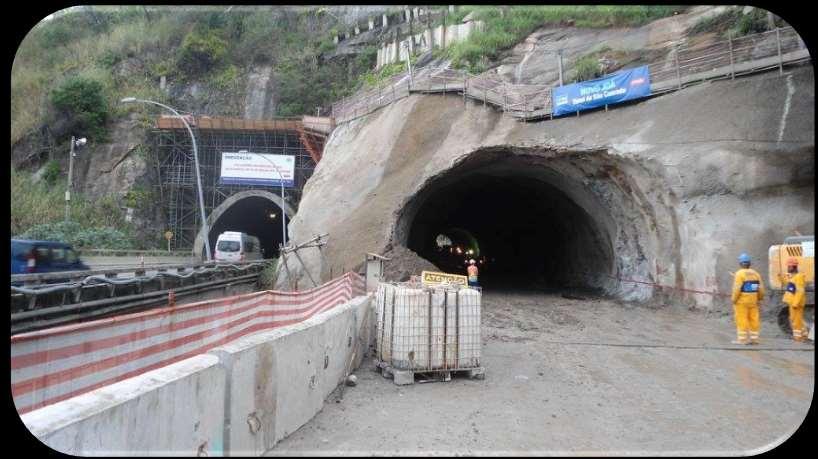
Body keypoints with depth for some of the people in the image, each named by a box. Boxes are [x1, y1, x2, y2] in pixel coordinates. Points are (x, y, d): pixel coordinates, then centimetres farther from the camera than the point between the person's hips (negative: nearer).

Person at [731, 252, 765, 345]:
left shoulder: (740, 273, -13)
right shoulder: (755, 273, 6)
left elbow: (737, 288, -18)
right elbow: (761, 288, 7)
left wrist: (734, 300, -10)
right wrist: (760, 298, 18)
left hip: (742, 301, -6)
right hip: (753, 301, 6)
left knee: (741, 320, -3)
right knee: (754, 319, 9)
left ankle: (742, 339, -3)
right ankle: (754, 338, 13)